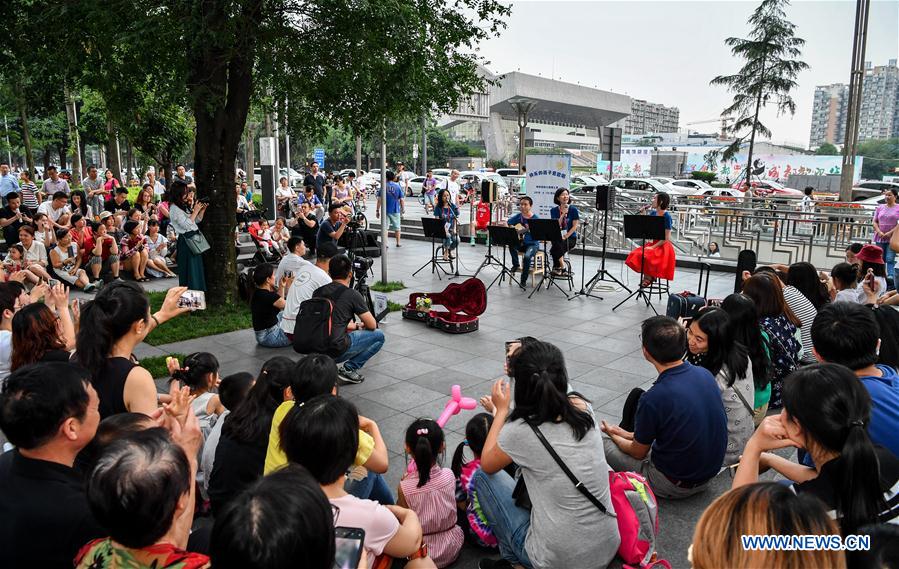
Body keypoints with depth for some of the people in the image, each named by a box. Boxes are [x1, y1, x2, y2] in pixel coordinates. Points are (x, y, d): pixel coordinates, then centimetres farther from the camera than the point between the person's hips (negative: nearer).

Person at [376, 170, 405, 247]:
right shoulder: (398, 187, -1)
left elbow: (379, 200, -7)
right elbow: (401, 200, 0)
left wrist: (377, 210, -2)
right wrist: (403, 209, 12)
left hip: (385, 210, -1)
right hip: (395, 210, 1)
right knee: (397, 227, 13)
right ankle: (398, 243, 18)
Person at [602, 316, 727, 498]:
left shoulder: (653, 398, -29)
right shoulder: (705, 374, -9)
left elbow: (639, 453, -11)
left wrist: (613, 435, 11)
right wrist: (630, 435, 16)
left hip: (675, 486, -7)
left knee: (601, 441, 8)